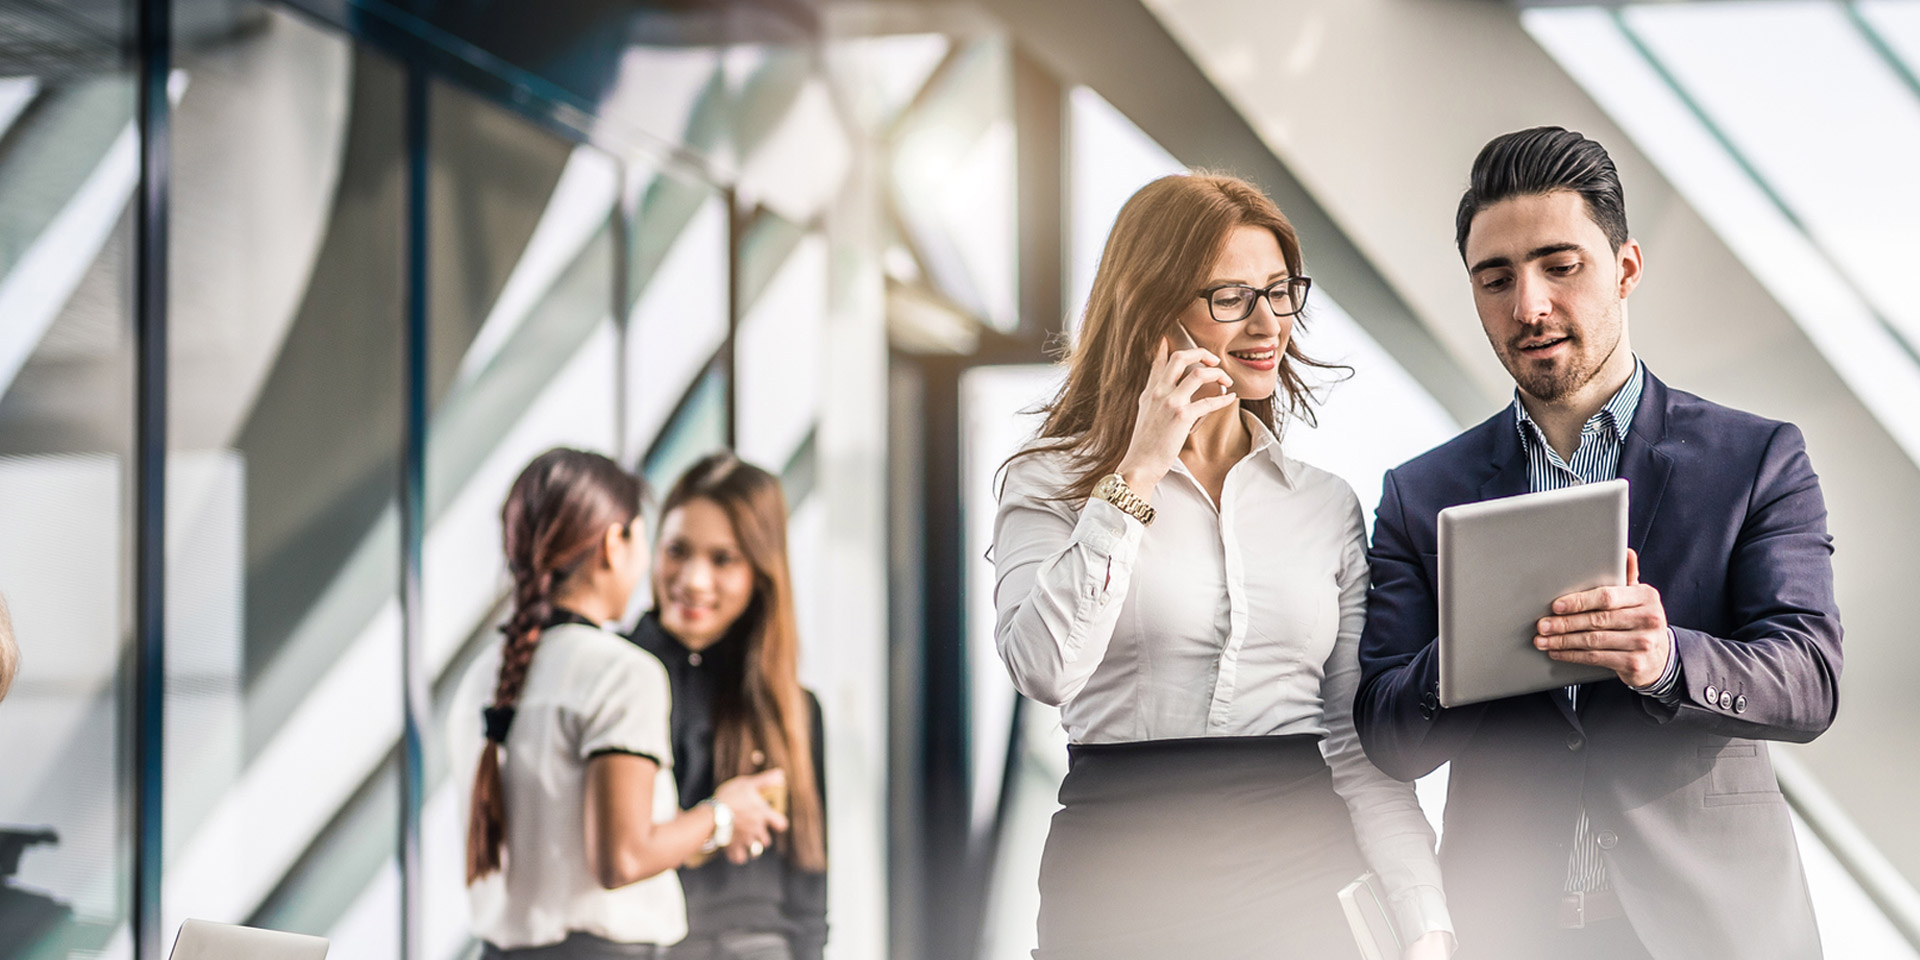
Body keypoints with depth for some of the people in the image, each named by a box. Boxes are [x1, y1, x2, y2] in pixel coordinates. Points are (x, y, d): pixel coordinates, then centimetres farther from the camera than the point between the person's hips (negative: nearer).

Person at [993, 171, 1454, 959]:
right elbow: (1045, 669, -15)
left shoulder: (1329, 504, 13)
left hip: (1295, 881, 3)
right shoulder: (1051, 481, 4)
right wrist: (1141, 472, -12)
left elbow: (1361, 739, 10)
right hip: (1123, 883, -2)